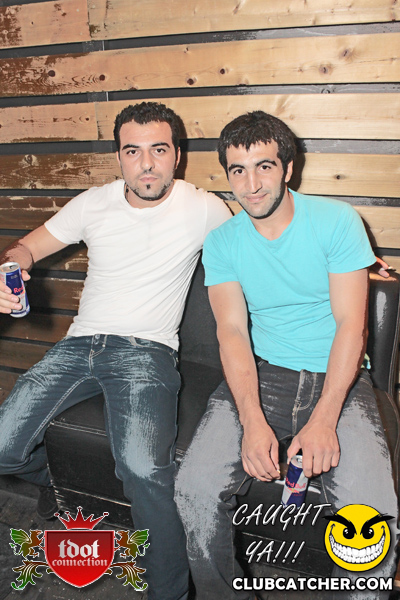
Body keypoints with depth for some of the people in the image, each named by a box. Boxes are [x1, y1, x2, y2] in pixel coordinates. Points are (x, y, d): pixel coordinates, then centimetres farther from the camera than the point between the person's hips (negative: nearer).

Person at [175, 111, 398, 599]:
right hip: (261, 374, 2)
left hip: (337, 376, -1)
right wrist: (253, 420, -21)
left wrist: (323, 420, -20)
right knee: (194, 490, -18)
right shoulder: (221, 242, 3)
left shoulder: (338, 221, -4)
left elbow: (351, 324, -9)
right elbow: (232, 330, -6)